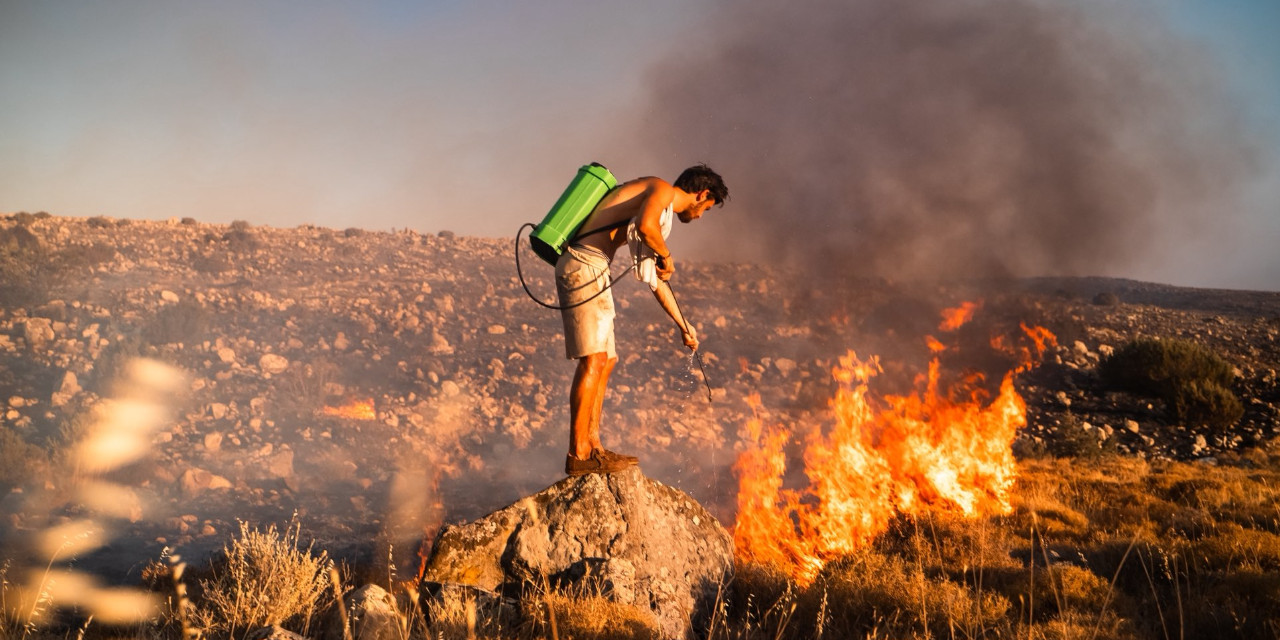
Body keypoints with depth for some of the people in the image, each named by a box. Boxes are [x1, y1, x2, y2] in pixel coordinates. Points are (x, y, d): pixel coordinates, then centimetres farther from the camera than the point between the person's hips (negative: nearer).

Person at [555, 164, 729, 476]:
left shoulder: (663, 207, 27)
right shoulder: (662, 189, -1)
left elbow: (655, 277, 34)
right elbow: (645, 225, -25)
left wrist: (683, 325, 38)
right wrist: (666, 255, -5)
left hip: (592, 271, 10)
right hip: (584, 266, -10)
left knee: (605, 361, 13)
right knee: (593, 360, -13)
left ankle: (592, 447, 16)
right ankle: (578, 455, -13)